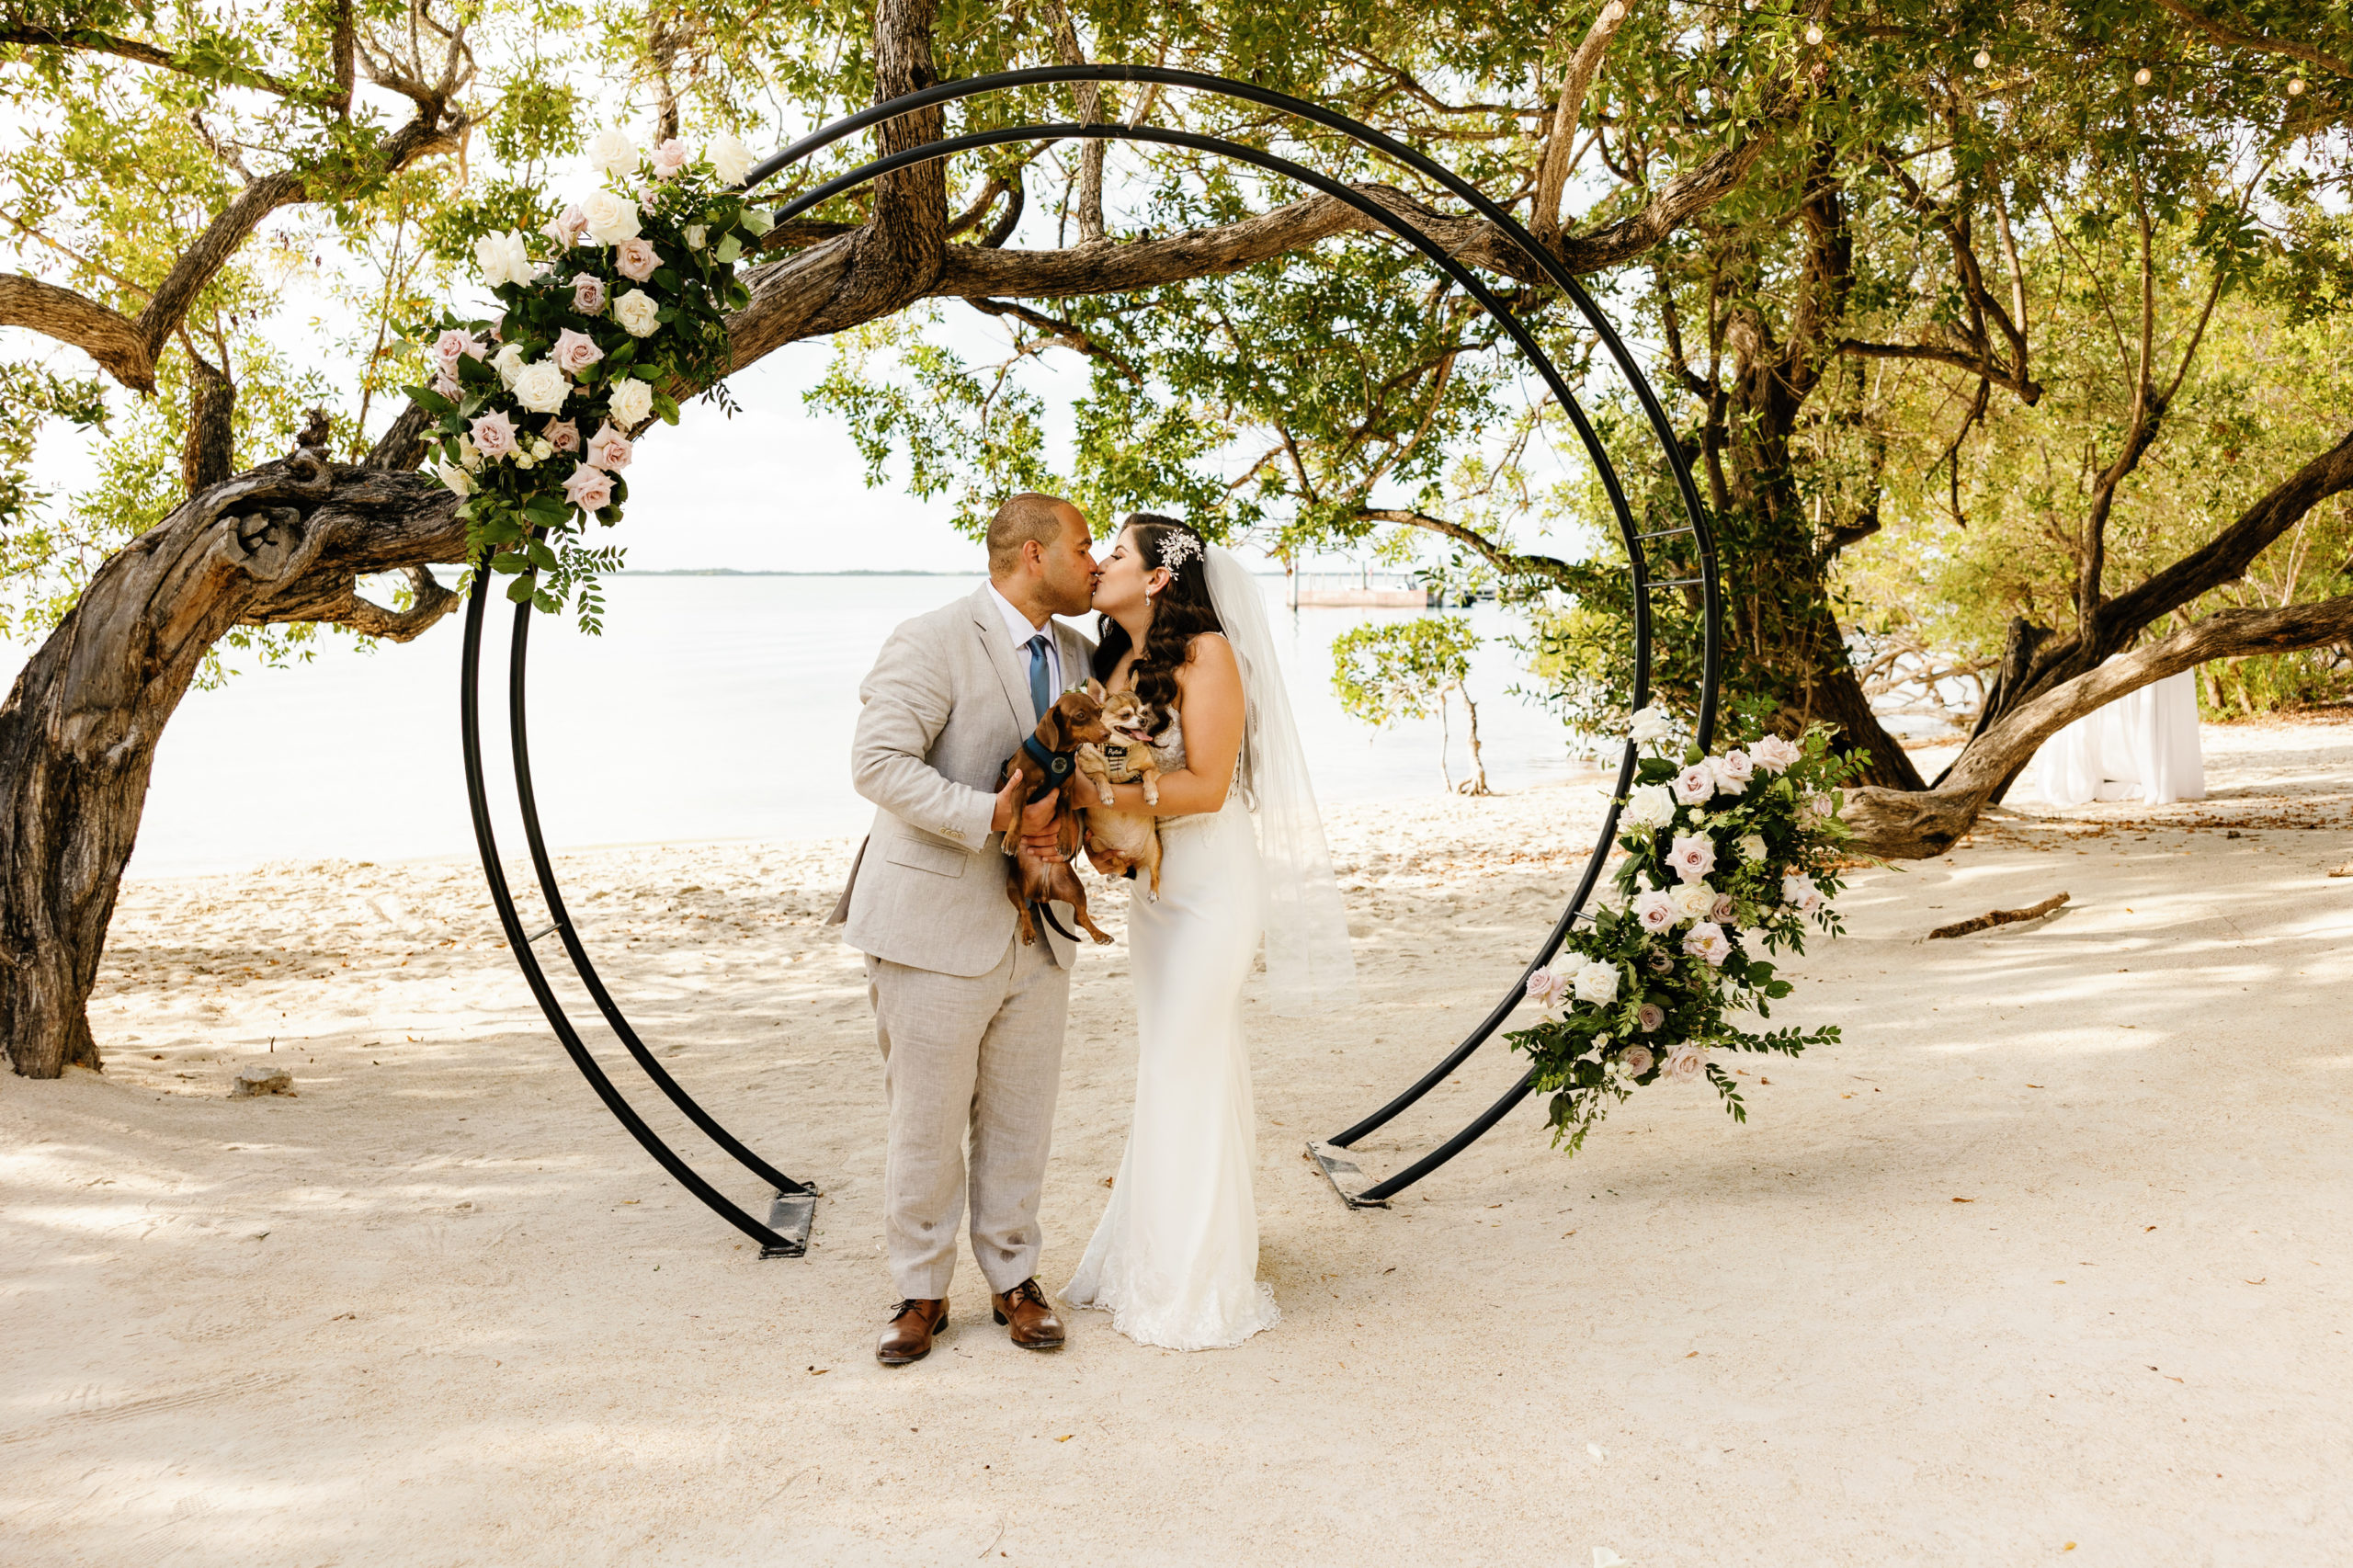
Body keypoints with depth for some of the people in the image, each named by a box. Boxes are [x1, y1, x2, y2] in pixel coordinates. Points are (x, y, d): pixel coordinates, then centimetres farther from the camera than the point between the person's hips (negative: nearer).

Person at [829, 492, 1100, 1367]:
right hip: (936, 926, -6)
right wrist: (991, 817, -26)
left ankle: (1013, 1278, 29)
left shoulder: (1077, 656, 12)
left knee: (1020, 1121, 12)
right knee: (925, 1123, 5)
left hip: (1036, 927, 6)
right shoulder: (930, 644, -11)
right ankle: (920, 1293, 22)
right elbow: (878, 764, -19)